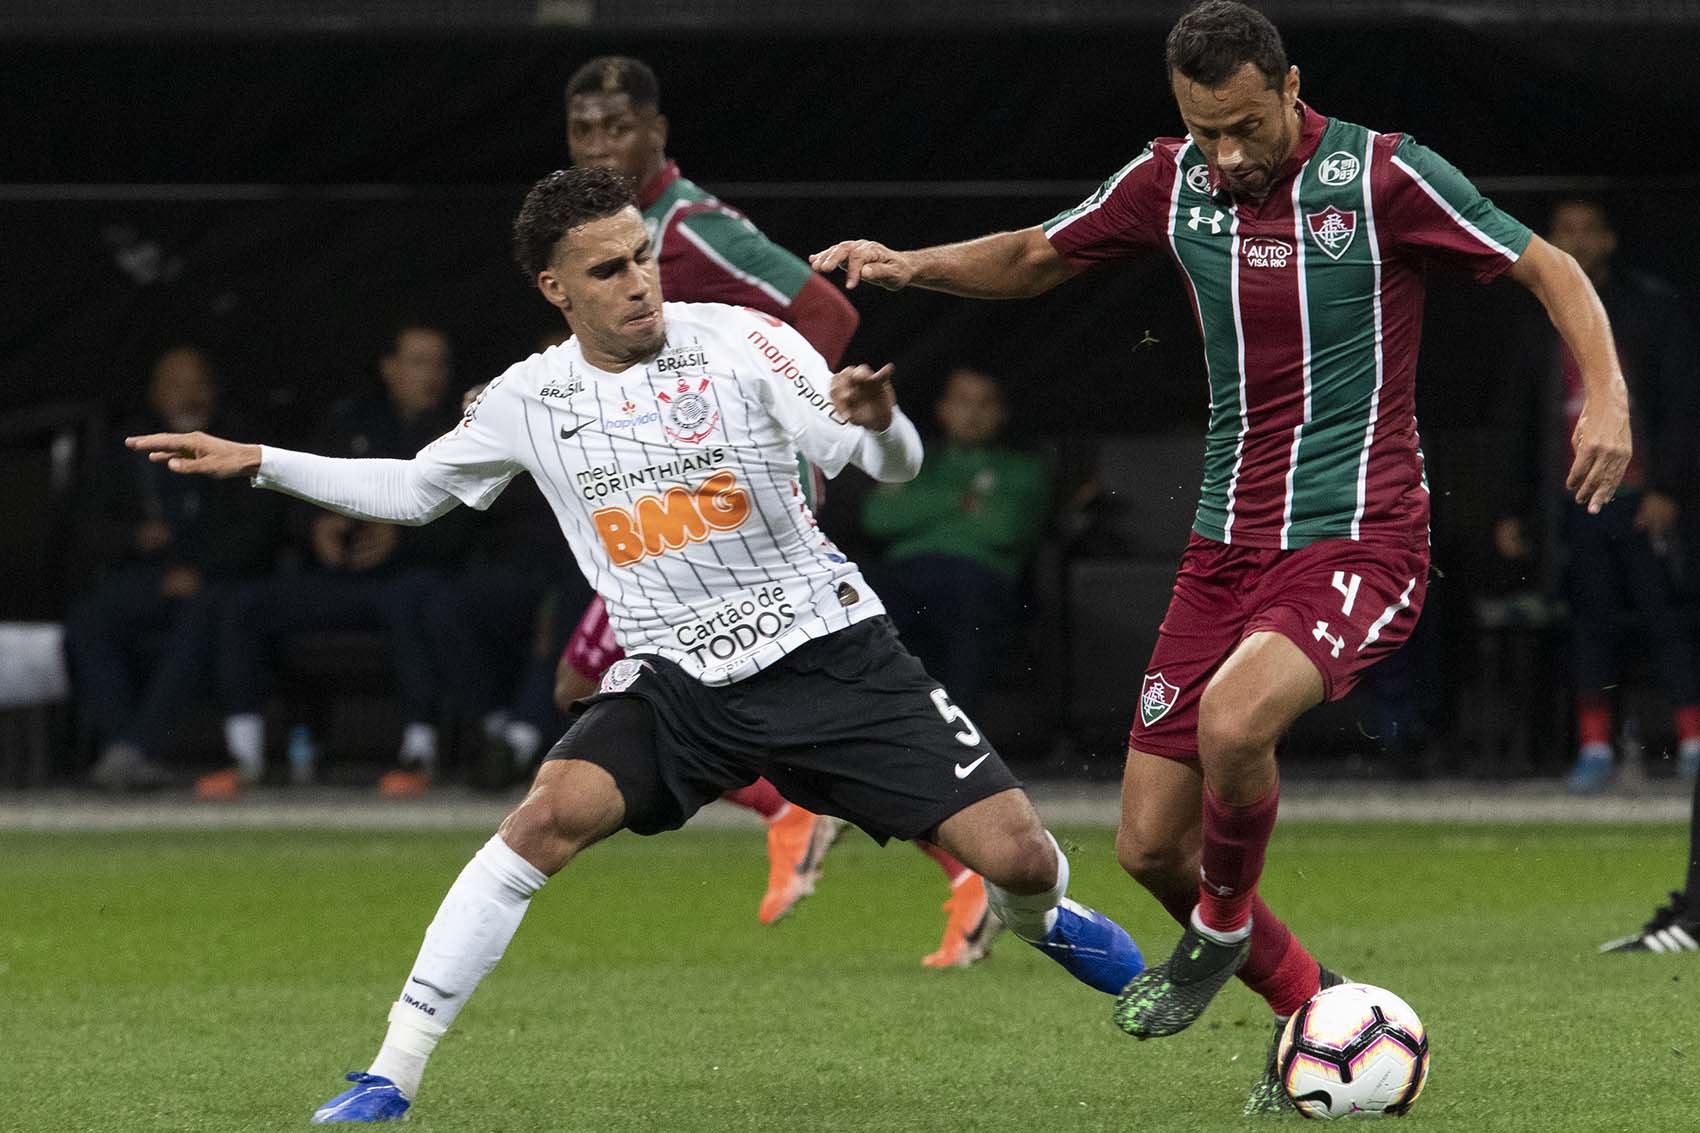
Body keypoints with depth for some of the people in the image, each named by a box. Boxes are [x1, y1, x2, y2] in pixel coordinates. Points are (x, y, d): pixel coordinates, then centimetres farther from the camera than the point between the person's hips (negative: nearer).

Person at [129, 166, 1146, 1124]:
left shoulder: (739, 344, -8)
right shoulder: (530, 401, 1)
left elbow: (897, 465, -13)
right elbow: (412, 490, 18)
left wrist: (877, 421, -37)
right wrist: (256, 461, 10)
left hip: (831, 651, -1)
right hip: (680, 679, 1)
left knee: (1014, 854, -9)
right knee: (555, 812, -26)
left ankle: (1038, 916, 33)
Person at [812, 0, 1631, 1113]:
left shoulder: (1383, 176, -11)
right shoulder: (1172, 183, 3)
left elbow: (1553, 270, -5)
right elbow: (1034, 258, 18)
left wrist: (1605, 397, -21)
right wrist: (915, 264, 0)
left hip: (1361, 541, -6)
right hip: (1228, 549, 6)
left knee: (1234, 719, -33)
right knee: (1150, 844, 1)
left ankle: (1224, 924, -2)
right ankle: (1308, 1005, 25)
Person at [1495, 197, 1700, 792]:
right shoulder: (1543, 327, 17)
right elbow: (1524, 423, 21)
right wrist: (1516, 510, 16)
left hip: (1642, 496, -4)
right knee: (1590, 618, 0)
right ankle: (1593, 745, 2)